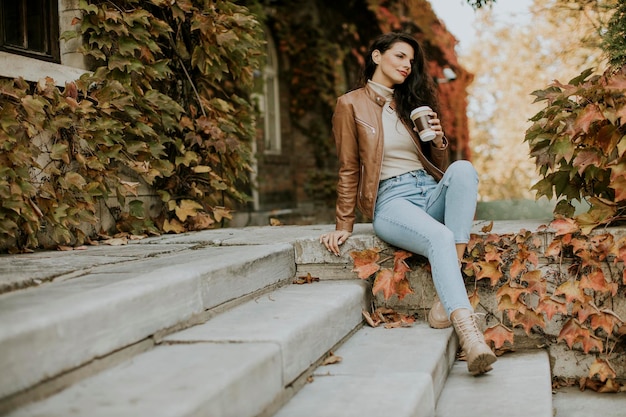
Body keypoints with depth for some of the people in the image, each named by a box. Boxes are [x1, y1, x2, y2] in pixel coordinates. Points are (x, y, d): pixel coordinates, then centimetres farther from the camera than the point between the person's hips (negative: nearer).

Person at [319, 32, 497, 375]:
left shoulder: (412, 102, 23)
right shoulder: (352, 105, 9)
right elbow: (349, 170, 8)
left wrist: (439, 141, 2)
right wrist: (343, 226, 3)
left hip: (432, 192, 5)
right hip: (391, 200, -5)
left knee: (462, 169, -31)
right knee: (440, 237, -37)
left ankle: (447, 301, -38)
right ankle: (468, 331, -50)